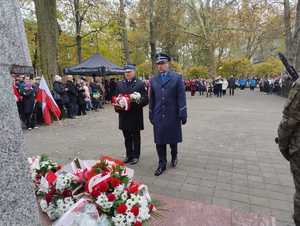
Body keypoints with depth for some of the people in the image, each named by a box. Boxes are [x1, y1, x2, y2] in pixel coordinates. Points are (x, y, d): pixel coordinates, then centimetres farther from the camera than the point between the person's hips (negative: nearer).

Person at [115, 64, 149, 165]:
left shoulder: (140, 84, -1)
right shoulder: (119, 84, 11)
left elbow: (146, 99, -5)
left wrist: (139, 100, -24)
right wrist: (117, 106, -4)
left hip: (136, 116, -3)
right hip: (124, 116, 4)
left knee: (136, 137, 9)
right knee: (127, 138, 13)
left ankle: (135, 156, 23)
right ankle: (129, 155, 27)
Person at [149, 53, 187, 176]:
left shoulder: (177, 78, -2)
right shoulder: (153, 80, 7)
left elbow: (181, 97, -5)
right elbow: (152, 99, 10)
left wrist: (183, 114, -9)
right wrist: (151, 115, 9)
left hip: (173, 115, -2)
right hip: (158, 116, 2)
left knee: (173, 139, 13)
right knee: (159, 141, 4)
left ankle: (174, 156, 39)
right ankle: (162, 164, 18)